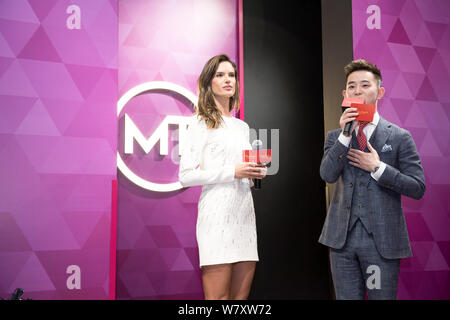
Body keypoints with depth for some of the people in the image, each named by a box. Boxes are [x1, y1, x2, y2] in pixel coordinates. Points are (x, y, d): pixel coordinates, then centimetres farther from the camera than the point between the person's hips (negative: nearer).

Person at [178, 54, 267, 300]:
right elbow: (186, 176, -9)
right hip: (218, 215, -6)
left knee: (241, 296, 7)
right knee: (218, 297, -6)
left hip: (245, 214, 7)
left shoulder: (242, 127, 21)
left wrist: (258, 172, 6)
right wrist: (233, 172, -15)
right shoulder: (201, 122, 0)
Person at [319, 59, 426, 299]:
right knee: (346, 297, 11)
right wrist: (345, 134, -14)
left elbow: (417, 188, -3)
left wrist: (377, 168, -12)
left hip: (382, 241, -2)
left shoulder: (400, 137, 1)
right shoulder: (335, 136, 9)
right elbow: (327, 175, -8)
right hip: (342, 238, 2)